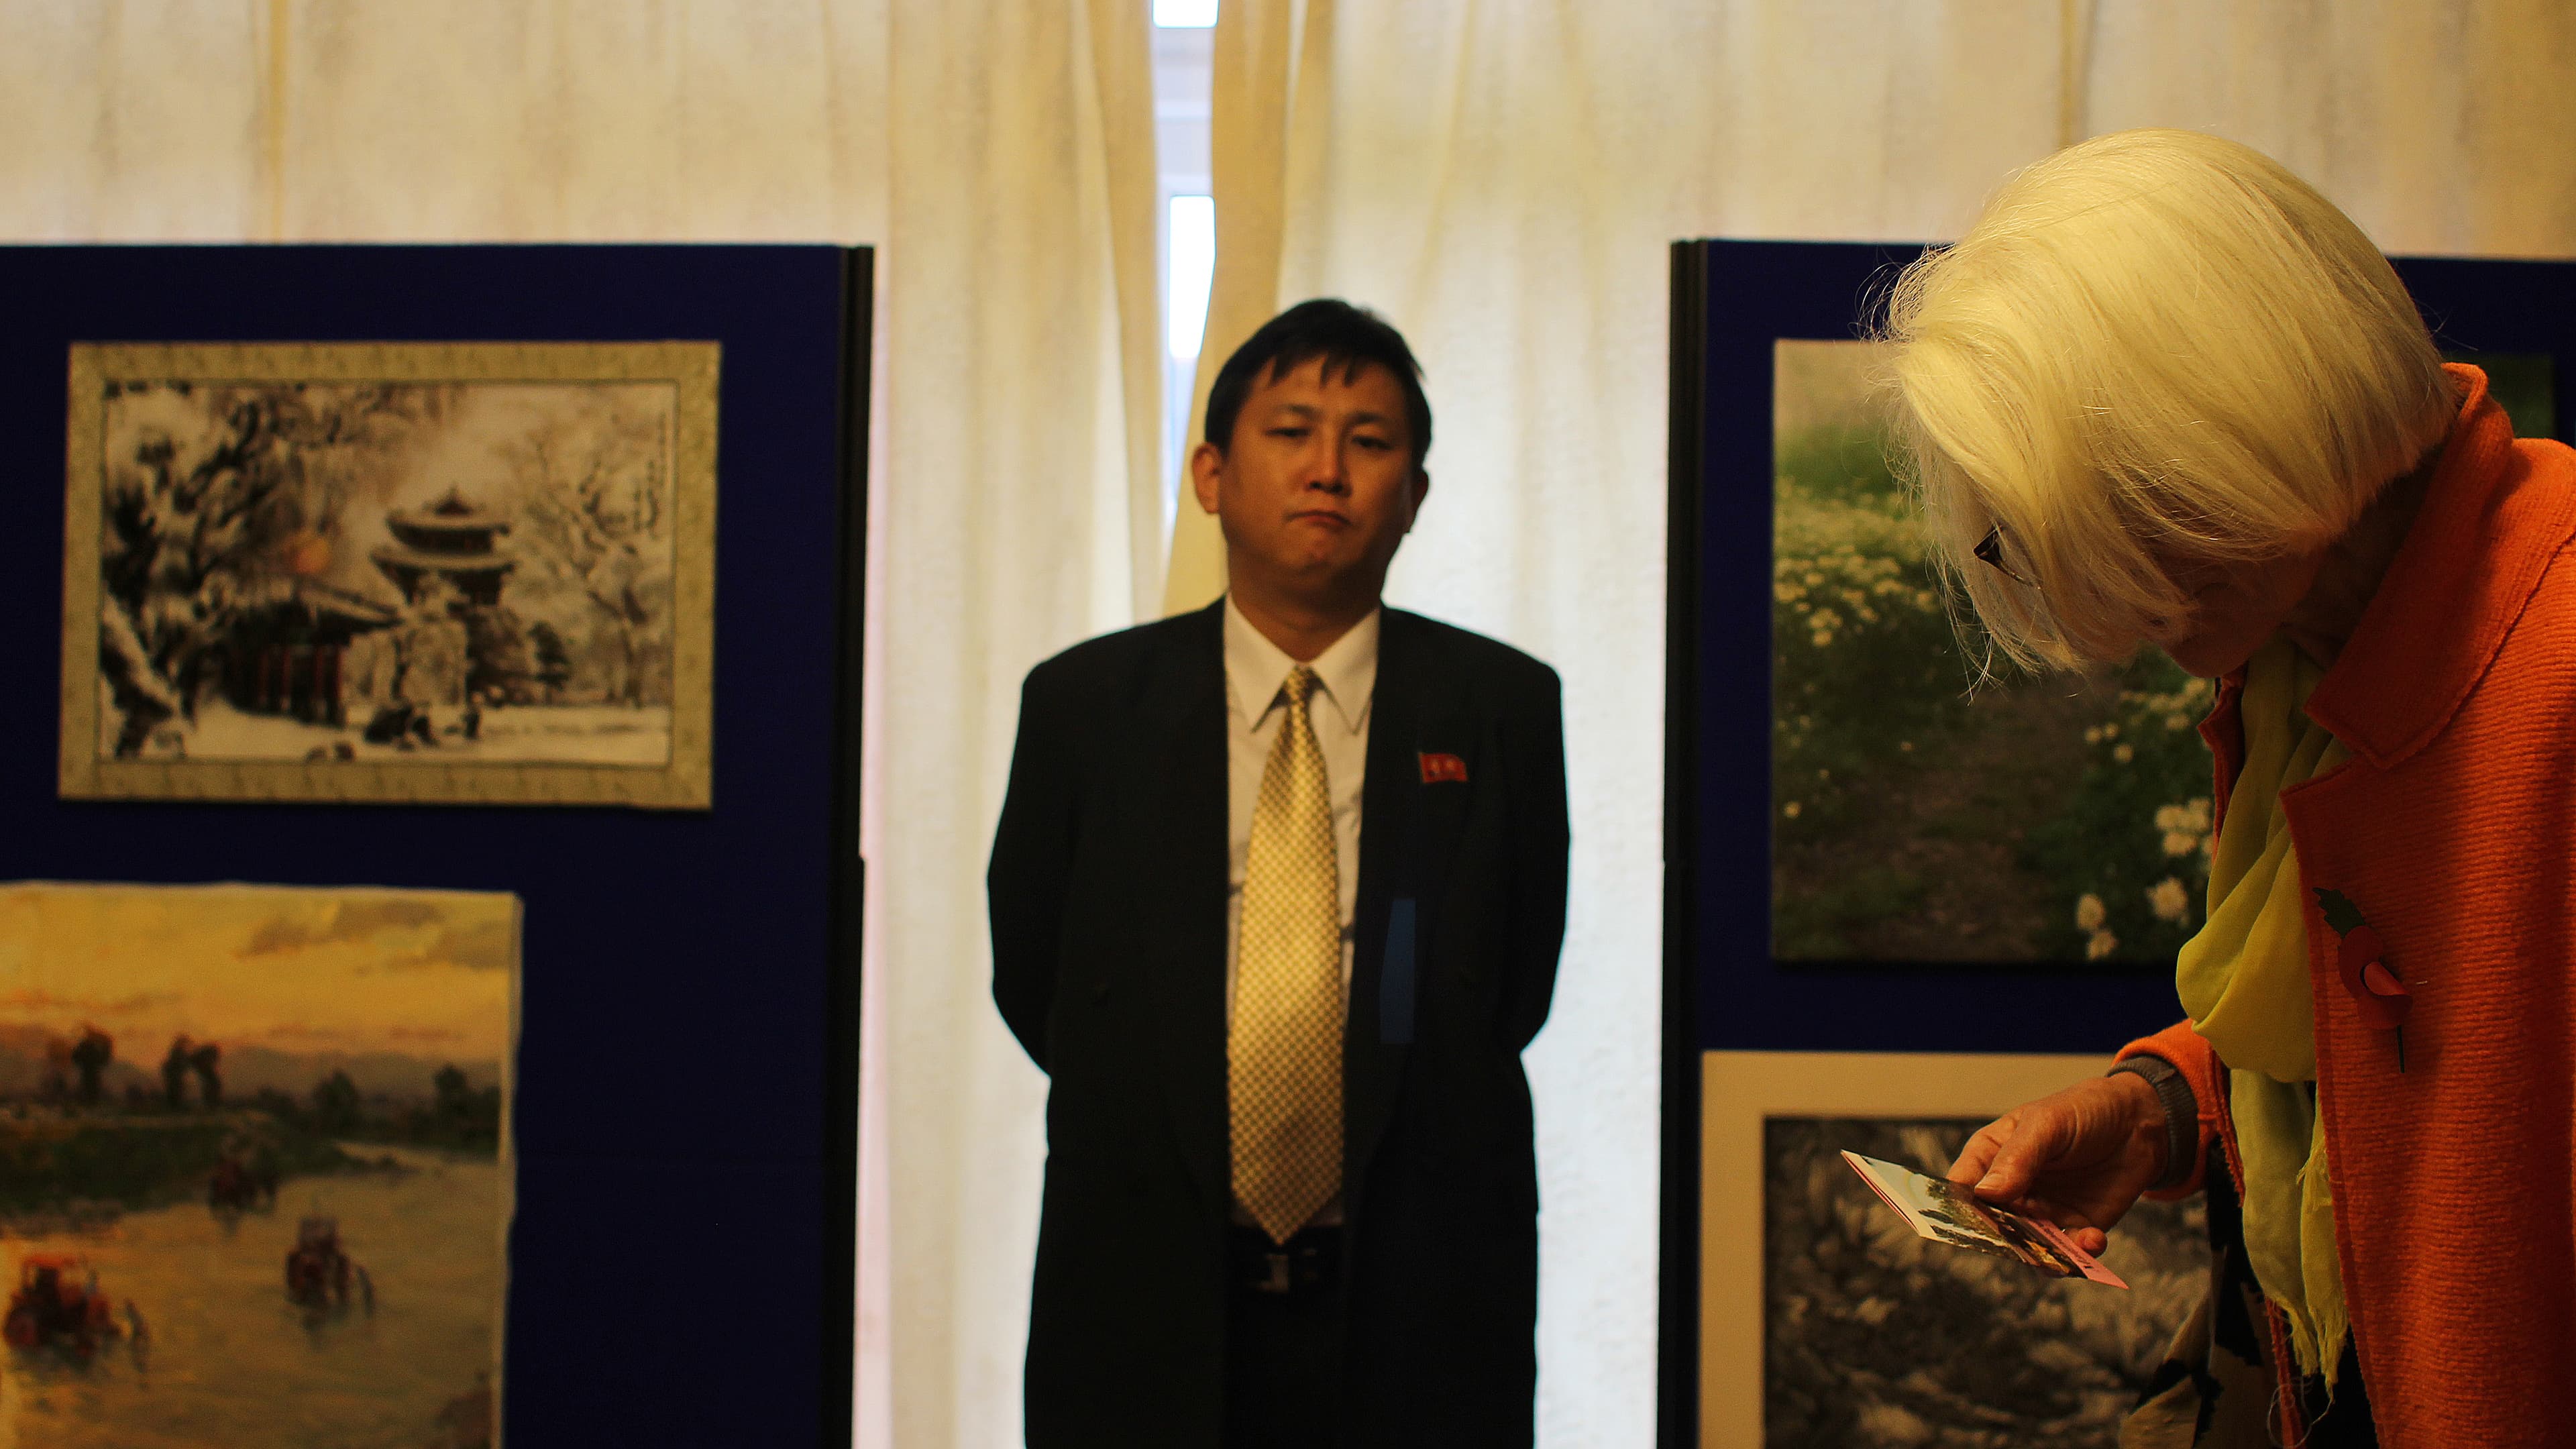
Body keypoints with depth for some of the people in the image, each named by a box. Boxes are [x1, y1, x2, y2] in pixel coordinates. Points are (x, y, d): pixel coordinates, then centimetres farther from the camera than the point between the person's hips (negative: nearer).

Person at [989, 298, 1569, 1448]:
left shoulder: (1503, 707, 0)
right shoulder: (1081, 704, 1)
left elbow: (1518, 984, 7)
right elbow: (1029, 977, 8)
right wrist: (1167, 1134, 7)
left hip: (1414, 1312, 0)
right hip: (1149, 1312, 0)